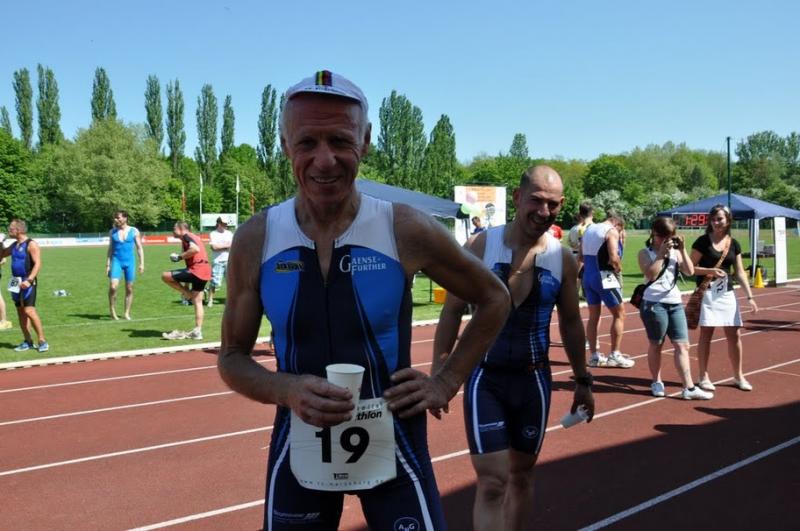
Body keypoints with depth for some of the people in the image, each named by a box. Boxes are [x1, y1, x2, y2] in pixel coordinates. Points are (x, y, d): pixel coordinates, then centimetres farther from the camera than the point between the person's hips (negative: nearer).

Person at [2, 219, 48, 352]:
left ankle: (42, 340, -9)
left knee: (29, 310, -15)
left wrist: (29, 280, -26)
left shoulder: (31, 245, -11)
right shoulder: (14, 245, 13)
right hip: (16, 282, 8)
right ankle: (27, 341, 16)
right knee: (20, 312, 9)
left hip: (27, 282, -8)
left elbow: (37, 264, -19)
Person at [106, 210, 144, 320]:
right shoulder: (112, 232, 6)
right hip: (116, 261, 0)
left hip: (129, 262, 0)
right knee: (113, 286, -17)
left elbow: (139, 248, 5)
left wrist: (142, 263, -1)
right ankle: (112, 311, -3)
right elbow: (110, 249, 11)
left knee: (129, 289, 3)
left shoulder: (134, 231, 2)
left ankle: (127, 313, 12)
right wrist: (108, 264, 5)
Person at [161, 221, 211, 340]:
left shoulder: (186, 236, -5)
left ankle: (187, 293, 4)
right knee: (197, 302, 13)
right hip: (205, 272, 10)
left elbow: (195, 249, -25)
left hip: (196, 270, -10)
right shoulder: (194, 237, 24)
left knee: (165, 276, -4)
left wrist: (180, 257, -13)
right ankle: (197, 331, 15)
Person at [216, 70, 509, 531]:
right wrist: (286, 390, -18)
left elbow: (494, 299, 3)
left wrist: (446, 384, -4)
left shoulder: (407, 230, -13)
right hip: (299, 444, 2)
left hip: (394, 441, -1)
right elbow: (232, 358, 1)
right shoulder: (255, 240, -8)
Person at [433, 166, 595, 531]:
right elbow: (452, 311, -3)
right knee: (492, 481, -7)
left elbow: (570, 322, 11)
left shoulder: (562, 258, 0)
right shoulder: (481, 247, -8)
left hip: (534, 379, 3)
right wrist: (438, 370, -7)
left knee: (522, 474, 16)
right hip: (485, 377, -3)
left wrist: (582, 380, 13)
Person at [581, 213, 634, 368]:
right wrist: (619, 268, -3)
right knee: (619, 314, 5)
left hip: (588, 276, 7)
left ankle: (594, 356, 16)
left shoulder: (589, 229, 14)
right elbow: (614, 258, -22)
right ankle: (614, 355, 5)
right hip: (604, 277, -7)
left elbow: (581, 256, 17)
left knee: (593, 316, 13)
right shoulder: (612, 231, -10)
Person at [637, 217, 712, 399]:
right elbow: (650, 274, -18)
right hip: (654, 304, -5)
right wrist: (661, 253, -17)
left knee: (682, 345, 1)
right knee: (656, 344, 7)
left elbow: (690, 271, 2)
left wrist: (682, 250, -5)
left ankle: (689, 388, 2)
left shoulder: (675, 252, 12)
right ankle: (657, 383, 23)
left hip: (675, 303, 5)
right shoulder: (646, 253, -2)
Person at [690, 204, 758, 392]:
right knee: (706, 334, 0)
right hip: (707, 293, -4)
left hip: (727, 293, 4)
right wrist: (709, 271, -22)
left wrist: (750, 296, 1)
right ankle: (704, 376, 11)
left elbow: (740, 272, 8)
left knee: (734, 335, 6)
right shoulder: (703, 241, -5)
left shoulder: (734, 244, 7)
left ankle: (738, 376, 20)